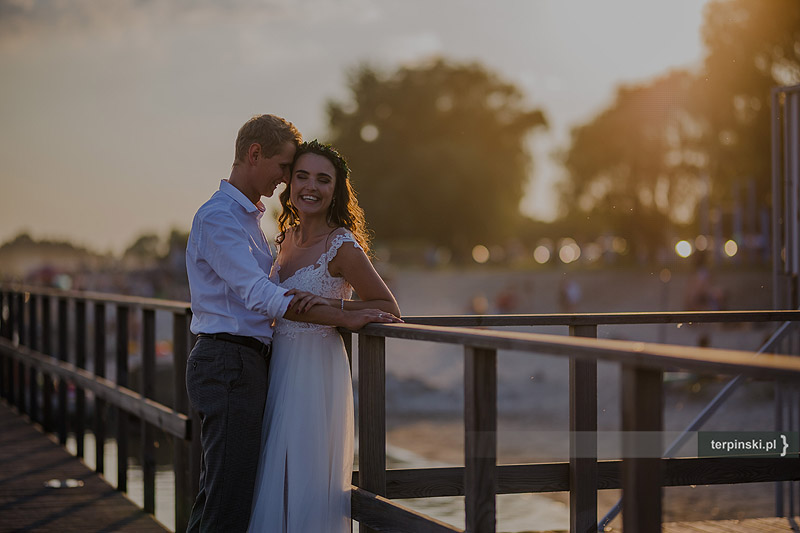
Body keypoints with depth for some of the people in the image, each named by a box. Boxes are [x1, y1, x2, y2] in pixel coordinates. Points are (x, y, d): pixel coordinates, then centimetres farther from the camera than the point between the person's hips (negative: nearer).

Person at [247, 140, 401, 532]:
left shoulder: (343, 246, -14)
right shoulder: (289, 237, 9)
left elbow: (389, 309, -11)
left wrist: (328, 304, -21)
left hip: (316, 371, -8)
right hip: (281, 368, 8)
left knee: (305, 483, -3)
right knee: (275, 485, 12)